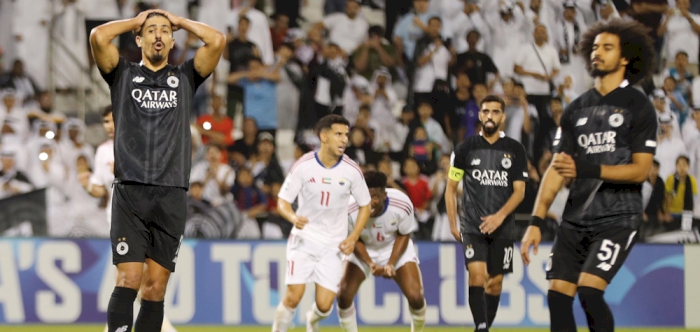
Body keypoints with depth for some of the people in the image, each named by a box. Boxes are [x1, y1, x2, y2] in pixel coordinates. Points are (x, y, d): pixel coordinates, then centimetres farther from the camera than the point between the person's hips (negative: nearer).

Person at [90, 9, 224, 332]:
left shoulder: (185, 77, 17)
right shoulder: (124, 75, 13)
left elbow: (217, 40, 3)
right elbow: (99, 36, -4)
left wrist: (178, 21, 15)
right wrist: (135, 21, 12)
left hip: (172, 196, 2)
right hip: (130, 193, -2)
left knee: (155, 289, 1)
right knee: (128, 280, -13)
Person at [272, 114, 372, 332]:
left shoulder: (351, 170, -6)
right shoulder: (303, 166, -10)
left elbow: (365, 205, 7)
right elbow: (282, 201, -6)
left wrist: (353, 238, -4)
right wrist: (293, 218, -28)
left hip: (333, 246, 1)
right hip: (303, 240, -1)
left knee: (324, 305, -5)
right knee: (293, 297, -13)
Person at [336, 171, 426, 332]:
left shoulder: (402, 205, -30)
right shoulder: (351, 210, -31)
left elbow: (404, 235, -11)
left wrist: (391, 264, -21)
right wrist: (370, 263, -26)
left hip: (396, 248, 0)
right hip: (364, 251, 0)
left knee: (415, 297, -15)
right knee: (344, 296, -16)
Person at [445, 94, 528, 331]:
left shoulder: (515, 150, 4)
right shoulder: (466, 148, 3)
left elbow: (519, 191, 0)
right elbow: (450, 189, 9)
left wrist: (500, 216, -15)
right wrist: (452, 225, 4)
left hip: (503, 227, 1)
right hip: (472, 226, -1)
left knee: (495, 282, 4)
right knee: (477, 274, -18)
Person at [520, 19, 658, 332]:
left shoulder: (638, 106, -3)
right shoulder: (576, 109, 13)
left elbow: (640, 170, -10)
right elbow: (556, 169, 11)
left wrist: (585, 169, -21)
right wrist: (535, 222, 1)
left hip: (618, 217, -6)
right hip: (575, 219, 6)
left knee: (589, 291, -20)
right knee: (557, 295, -2)